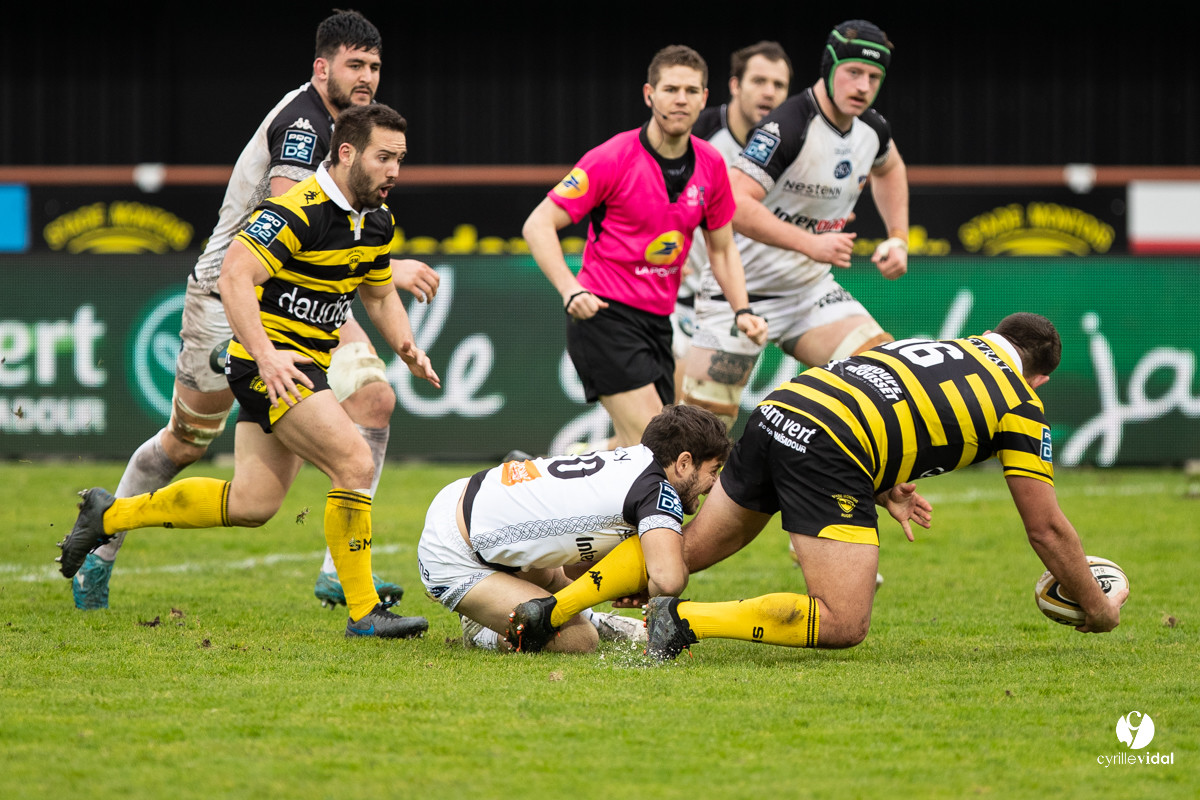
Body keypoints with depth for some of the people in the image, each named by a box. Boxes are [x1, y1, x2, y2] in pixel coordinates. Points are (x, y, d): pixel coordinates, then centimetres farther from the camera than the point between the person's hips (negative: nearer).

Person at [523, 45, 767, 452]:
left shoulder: (711, 164, 5)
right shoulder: (613, 159, -12)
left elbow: (721, 248, 18)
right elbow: (538, 225, -11)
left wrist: (741, 310, 3)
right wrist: (571, 291, -25)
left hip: (657, 322, 7)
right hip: (604, 313, -7)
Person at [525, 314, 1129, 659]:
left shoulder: (938, 346, 31)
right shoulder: (1020, 404, 14)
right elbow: (1047, 530, 15)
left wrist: (882, 488, 33)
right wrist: (1098, 609, 27)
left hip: (778, 411, 7)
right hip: (828, 452, -7)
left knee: (687, 548, 24)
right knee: (843, 625, -9)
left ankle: (548, 608, 14)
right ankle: (687, 620, -20)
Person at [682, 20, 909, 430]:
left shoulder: (872, 128, 2)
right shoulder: (788, 127, -23)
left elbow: (888, 168, 28)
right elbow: (735, 205, -33)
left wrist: (898, 239, 16)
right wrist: (812, 244, -34)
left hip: (811, 289, 7)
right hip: (743, 290, -7)